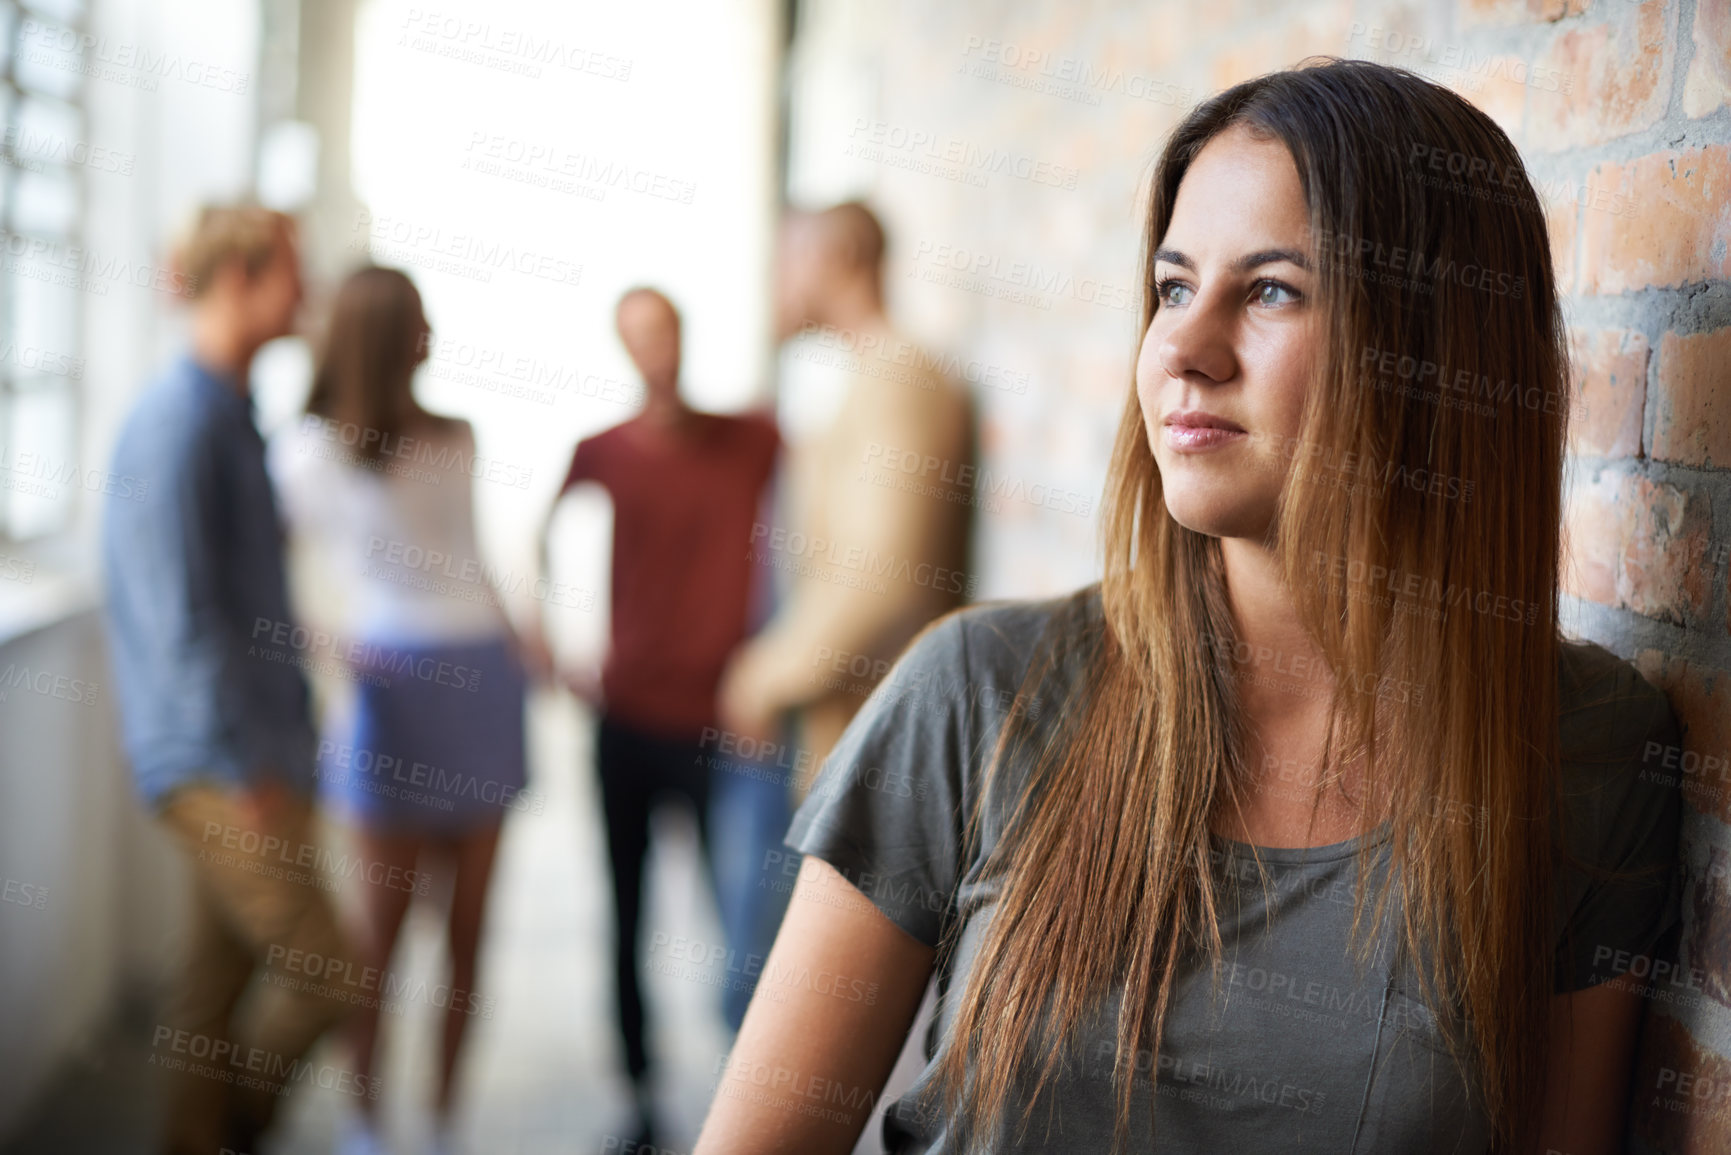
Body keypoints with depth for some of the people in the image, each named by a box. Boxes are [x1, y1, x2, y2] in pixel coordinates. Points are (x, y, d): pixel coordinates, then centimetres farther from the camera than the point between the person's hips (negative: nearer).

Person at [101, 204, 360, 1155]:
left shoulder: (234, 414, 14)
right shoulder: (178, 418, -16)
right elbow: (177, 613, -20)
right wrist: (243, 769, -20)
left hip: (258, 748, 9)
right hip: (211, 760, -9)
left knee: (224, 978, 14)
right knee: (323, 976, -6)